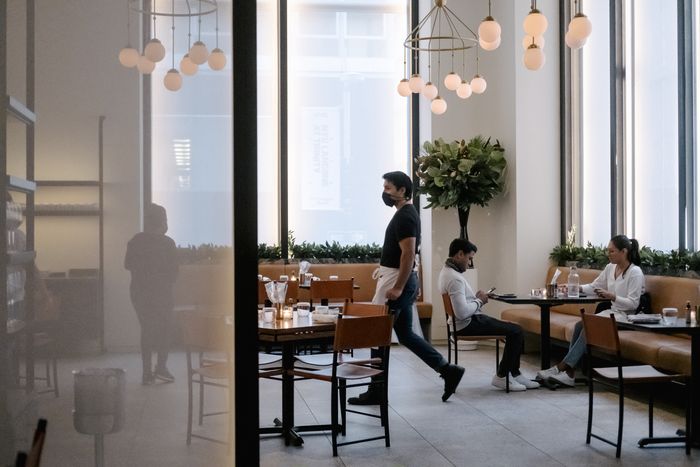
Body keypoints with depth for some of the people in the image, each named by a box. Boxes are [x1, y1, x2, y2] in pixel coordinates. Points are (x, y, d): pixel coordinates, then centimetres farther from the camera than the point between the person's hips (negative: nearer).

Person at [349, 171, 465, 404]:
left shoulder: (405, 216, -16)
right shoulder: (406, 214, 15)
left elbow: (408, 254, -23)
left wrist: (397, 288, -25)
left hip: (396, 281, -11)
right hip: (400, 281, 11)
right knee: (406, 334, 14)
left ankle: (376, 392, 5)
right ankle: (448, 370, 14)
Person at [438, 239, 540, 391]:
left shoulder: (447, 271, 11)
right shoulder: (455, 278, -23)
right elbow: (462, 312, -30)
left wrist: (476, 298, 6)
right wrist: (479, 301, -13)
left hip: (465, 323, 11)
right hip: (468, 325, -11)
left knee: (514, 330, 14)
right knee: (516, 331, -11)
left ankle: (514, 374, 17)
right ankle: (501, 377, -1)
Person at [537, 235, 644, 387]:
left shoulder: (635, 272, -11)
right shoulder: (610, 268, 12)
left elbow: (633, 303, -16)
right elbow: (594, 286, 18)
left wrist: (612, 296, -28)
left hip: (626, 316, -7)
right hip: (612, 311, 7)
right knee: (580, 324, -19)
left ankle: (562, 367, -25)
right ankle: (568, 373, -24)